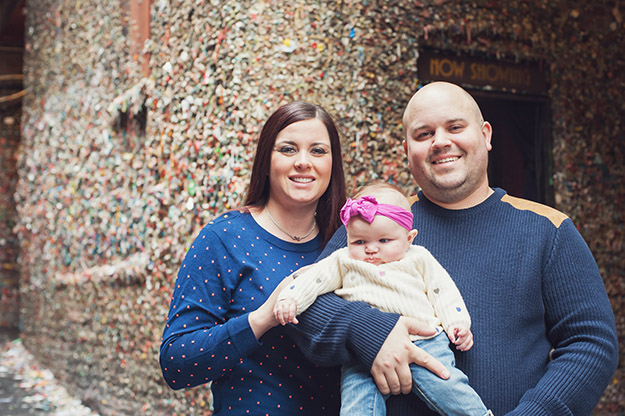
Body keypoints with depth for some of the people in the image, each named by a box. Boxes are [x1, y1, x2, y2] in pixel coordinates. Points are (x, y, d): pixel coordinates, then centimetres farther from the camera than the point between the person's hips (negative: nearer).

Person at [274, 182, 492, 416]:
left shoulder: (419, 259, 15)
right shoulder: (344, 263, 15)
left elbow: (443, 292, 16)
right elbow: (313, 278, 7)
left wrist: (458, 323, 3)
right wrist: (290, 299, -10)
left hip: (423, 341, 0)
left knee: (443, 383, -18)